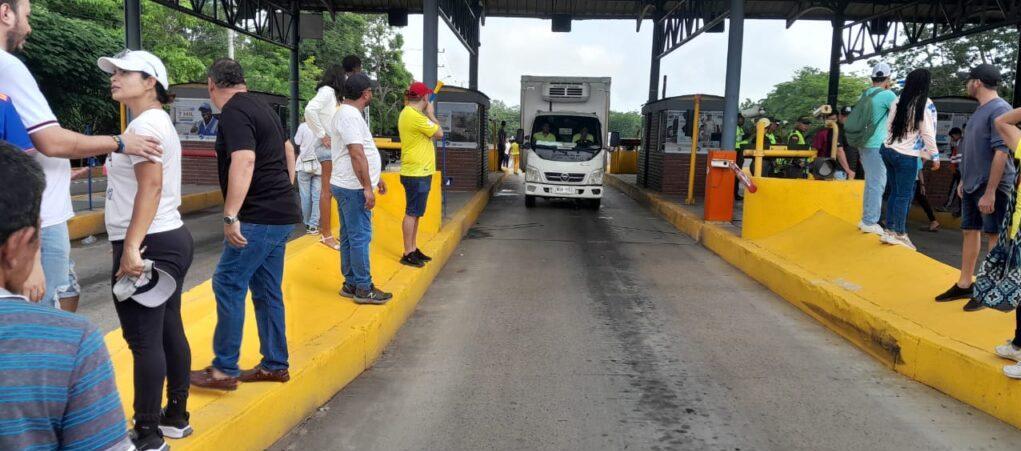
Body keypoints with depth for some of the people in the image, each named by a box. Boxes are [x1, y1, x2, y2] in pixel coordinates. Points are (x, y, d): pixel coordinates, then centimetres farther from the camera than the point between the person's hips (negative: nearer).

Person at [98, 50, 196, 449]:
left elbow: (152, 186, -24)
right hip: (170, 239, 11)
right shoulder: (157, 122, 19)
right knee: (168, 332, 15)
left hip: (148, 245, -11)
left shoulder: (145, 124, -13)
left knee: (144, 341, -4)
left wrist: (131, 247, -28)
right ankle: (176, 417, 26)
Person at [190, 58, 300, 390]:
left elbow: (244, 161, -25)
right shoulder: (261, 107, 17)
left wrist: (231, 216, -26)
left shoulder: (233, 112, -12)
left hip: (259, 217, -9)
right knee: (267, 291, 13)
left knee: (228, 285, -4)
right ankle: (275, 365, 19)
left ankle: (225, 369, 2)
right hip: (280, 215, 10)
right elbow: (287, 150, 29)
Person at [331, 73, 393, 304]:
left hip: (347, 187, 11)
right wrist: (367, 187, -23)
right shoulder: (350, 116, -17)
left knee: (349, 237, 14)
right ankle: (363, 289, 1)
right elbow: (357, 155, -23)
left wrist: (375, 178, 26)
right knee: (360, 237, -5)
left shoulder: (347, 113, 17)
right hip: (354, 188, -11)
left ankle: (351, 284, 22)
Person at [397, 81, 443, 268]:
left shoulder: (409, 113, 14)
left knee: (415, 213, 15)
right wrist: (431, 113, -4)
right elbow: (439, 133, -14)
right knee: (412, 213, -5)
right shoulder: (414, 116, -19)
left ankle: (413, 249, 23)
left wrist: (427, 114, 9)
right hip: (417, 173, -11)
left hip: (418, 172, 11)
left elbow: (430, 133, 15)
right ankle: (408, 254, 1)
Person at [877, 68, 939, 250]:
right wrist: (935, 156, -2)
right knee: (904, 195, 3)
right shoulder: (926, 104, -11)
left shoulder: (897, 102, 5)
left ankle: (889, 231, 15)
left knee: (894, 192, 13)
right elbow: (928, 133, -10)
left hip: (888, 150, 6)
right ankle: (900, 234, 10)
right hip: (906, 156, -6)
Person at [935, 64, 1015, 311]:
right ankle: (964, 285, 20)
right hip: (971, 186, 9)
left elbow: (1001, 152, -20)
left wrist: (990, 192, -23)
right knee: (970, 232, 12)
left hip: (991, 187, -9)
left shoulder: (999, 110, -15)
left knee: (994, 236, 0)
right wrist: (964, 180, 20)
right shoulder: (980, 110, 14)